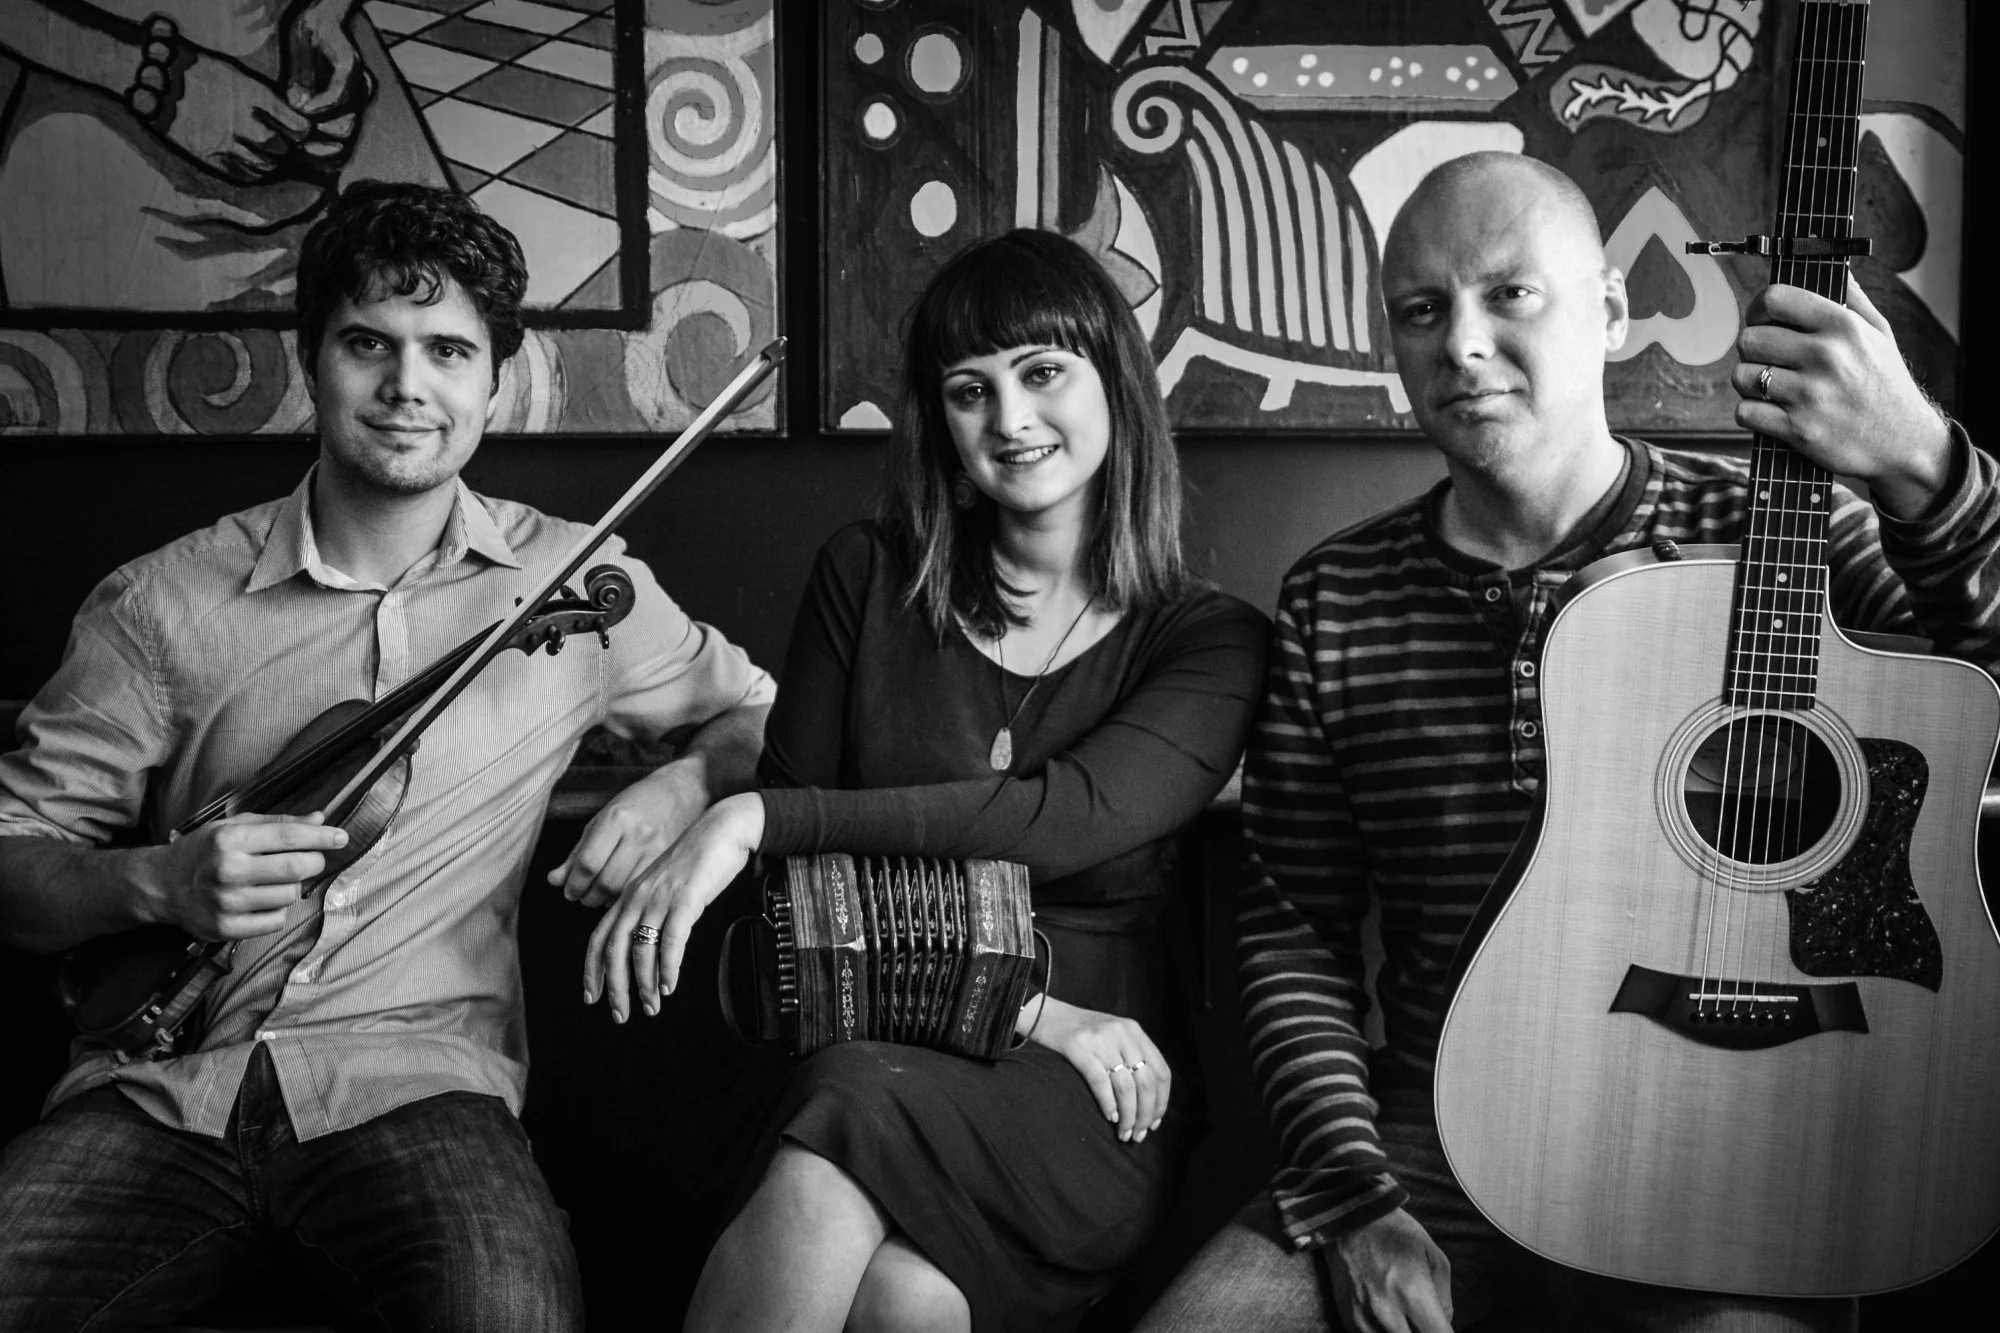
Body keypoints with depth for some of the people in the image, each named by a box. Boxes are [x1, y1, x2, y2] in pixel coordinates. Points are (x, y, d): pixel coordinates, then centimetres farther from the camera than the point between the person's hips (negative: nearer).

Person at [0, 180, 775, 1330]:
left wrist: (685, 786, -2)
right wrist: (158, 882, -13)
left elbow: (756, 712, 20)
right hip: (158, 1086, 1)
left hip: (416, 1076, -1)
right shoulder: (166, 602, 6)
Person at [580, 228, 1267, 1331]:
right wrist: (1020, 1007, -10)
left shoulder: (1211, 644, 3)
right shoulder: (868, 579, 8)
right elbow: (801, 883, 4)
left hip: (1092, 1101, -1)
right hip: (874, 1043, 1)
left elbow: (1066, 817, -16)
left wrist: (753, 821, -23)